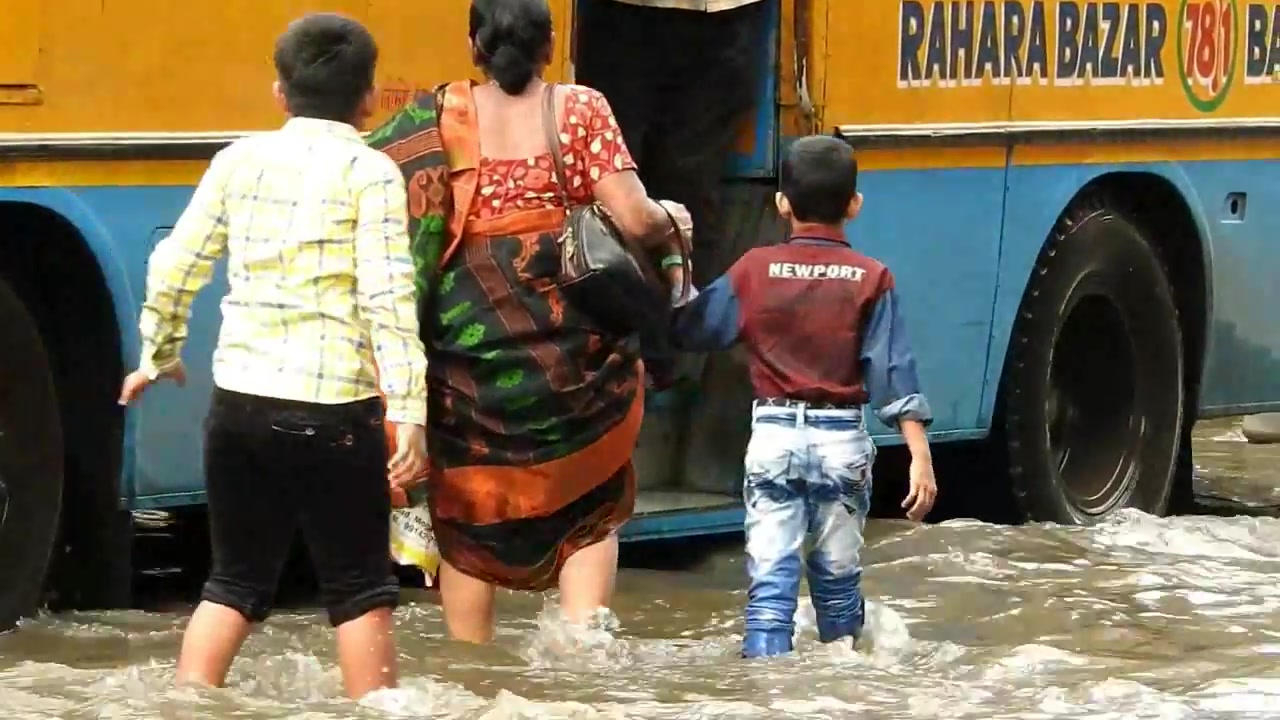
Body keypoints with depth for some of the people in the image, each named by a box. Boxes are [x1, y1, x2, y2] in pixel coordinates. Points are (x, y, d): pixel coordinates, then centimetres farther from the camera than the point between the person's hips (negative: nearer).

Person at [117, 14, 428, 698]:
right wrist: (409, 411, -16)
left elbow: (174, 267, 10)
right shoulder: (370, 174, -6)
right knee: (359, 588, 7)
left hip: (239, 403, 4)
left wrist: (159, 355, 26)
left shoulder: (240, 159, 7)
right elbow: (388, 298, -14)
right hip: (332, 411, -4)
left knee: (236, 580, 15)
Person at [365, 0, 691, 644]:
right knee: (591, 505, 14)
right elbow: (634, 218, -9)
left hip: (466, 344, 1)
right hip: (572, 346, -1)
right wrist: (672, 222, 12)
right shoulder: (580, 109, -3)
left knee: (466, 514, 14)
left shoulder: (440, 116, 1)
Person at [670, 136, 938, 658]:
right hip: (842, 439, 0)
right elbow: (894, 372, -7)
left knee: (770, 584, -3)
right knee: (838, 577, 15)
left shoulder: (753, 270, -2)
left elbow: (691, 330, 5)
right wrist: (920, 456, -6)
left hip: (773, 437, 0)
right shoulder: (871, 279, -3)